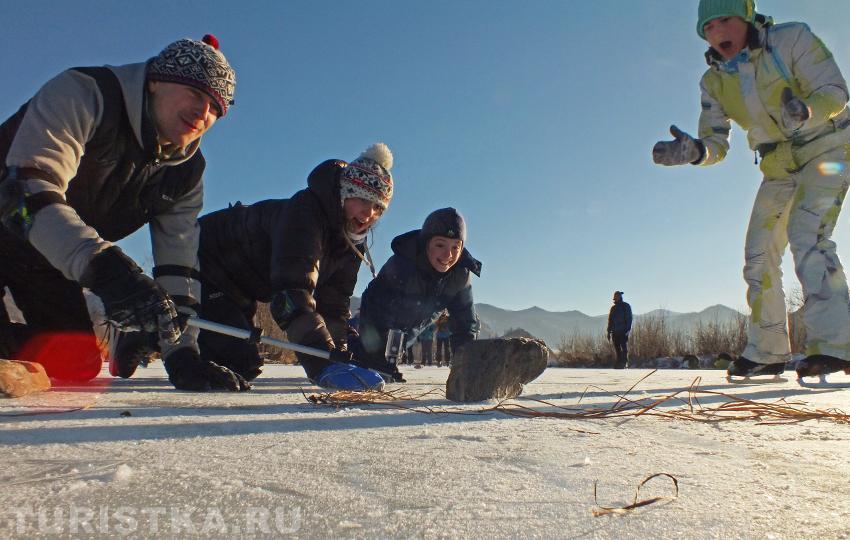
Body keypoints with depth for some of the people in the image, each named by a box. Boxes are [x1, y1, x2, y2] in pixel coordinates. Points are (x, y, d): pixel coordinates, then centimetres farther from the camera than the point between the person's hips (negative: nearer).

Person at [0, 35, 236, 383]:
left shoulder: (185, 172, -6)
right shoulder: (82, 94, -23)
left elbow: (177, 266, -6)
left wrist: (183, 352, -15)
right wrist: (101, 266, -51)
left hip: (46, 263, 6)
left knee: (75, 363, -6)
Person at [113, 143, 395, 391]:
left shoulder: (352, 239, -7)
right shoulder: (303, 211, -34)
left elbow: (334, 303, -5)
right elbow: (293, 292, -45)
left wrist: (339, 358, -17)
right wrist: (323, 364, -52)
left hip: (238, 292, 9)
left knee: (242, 370, 18)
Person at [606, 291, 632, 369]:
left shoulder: (626, 306, 2)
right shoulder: (613, 308, 16)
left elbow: (629, 319, -4)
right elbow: (610, 320, 17)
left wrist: (627, 330, -14)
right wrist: (609, 332, 12)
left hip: (623, 332, -5)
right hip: (615, 332, 5)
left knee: (624, 348, -9)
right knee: (617, 349, 5)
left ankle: (624, 364, -9)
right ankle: (618, 365, 9)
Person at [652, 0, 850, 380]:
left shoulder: (792, 39, -16)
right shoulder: (714, 83, -2)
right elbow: (716, 145, -7)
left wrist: (805, 111, -44)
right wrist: (693, 151, -31)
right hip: (779, 170, 6)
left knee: (807, 236, -27)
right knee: (759, 256, 0)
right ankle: (767, 353, 9)